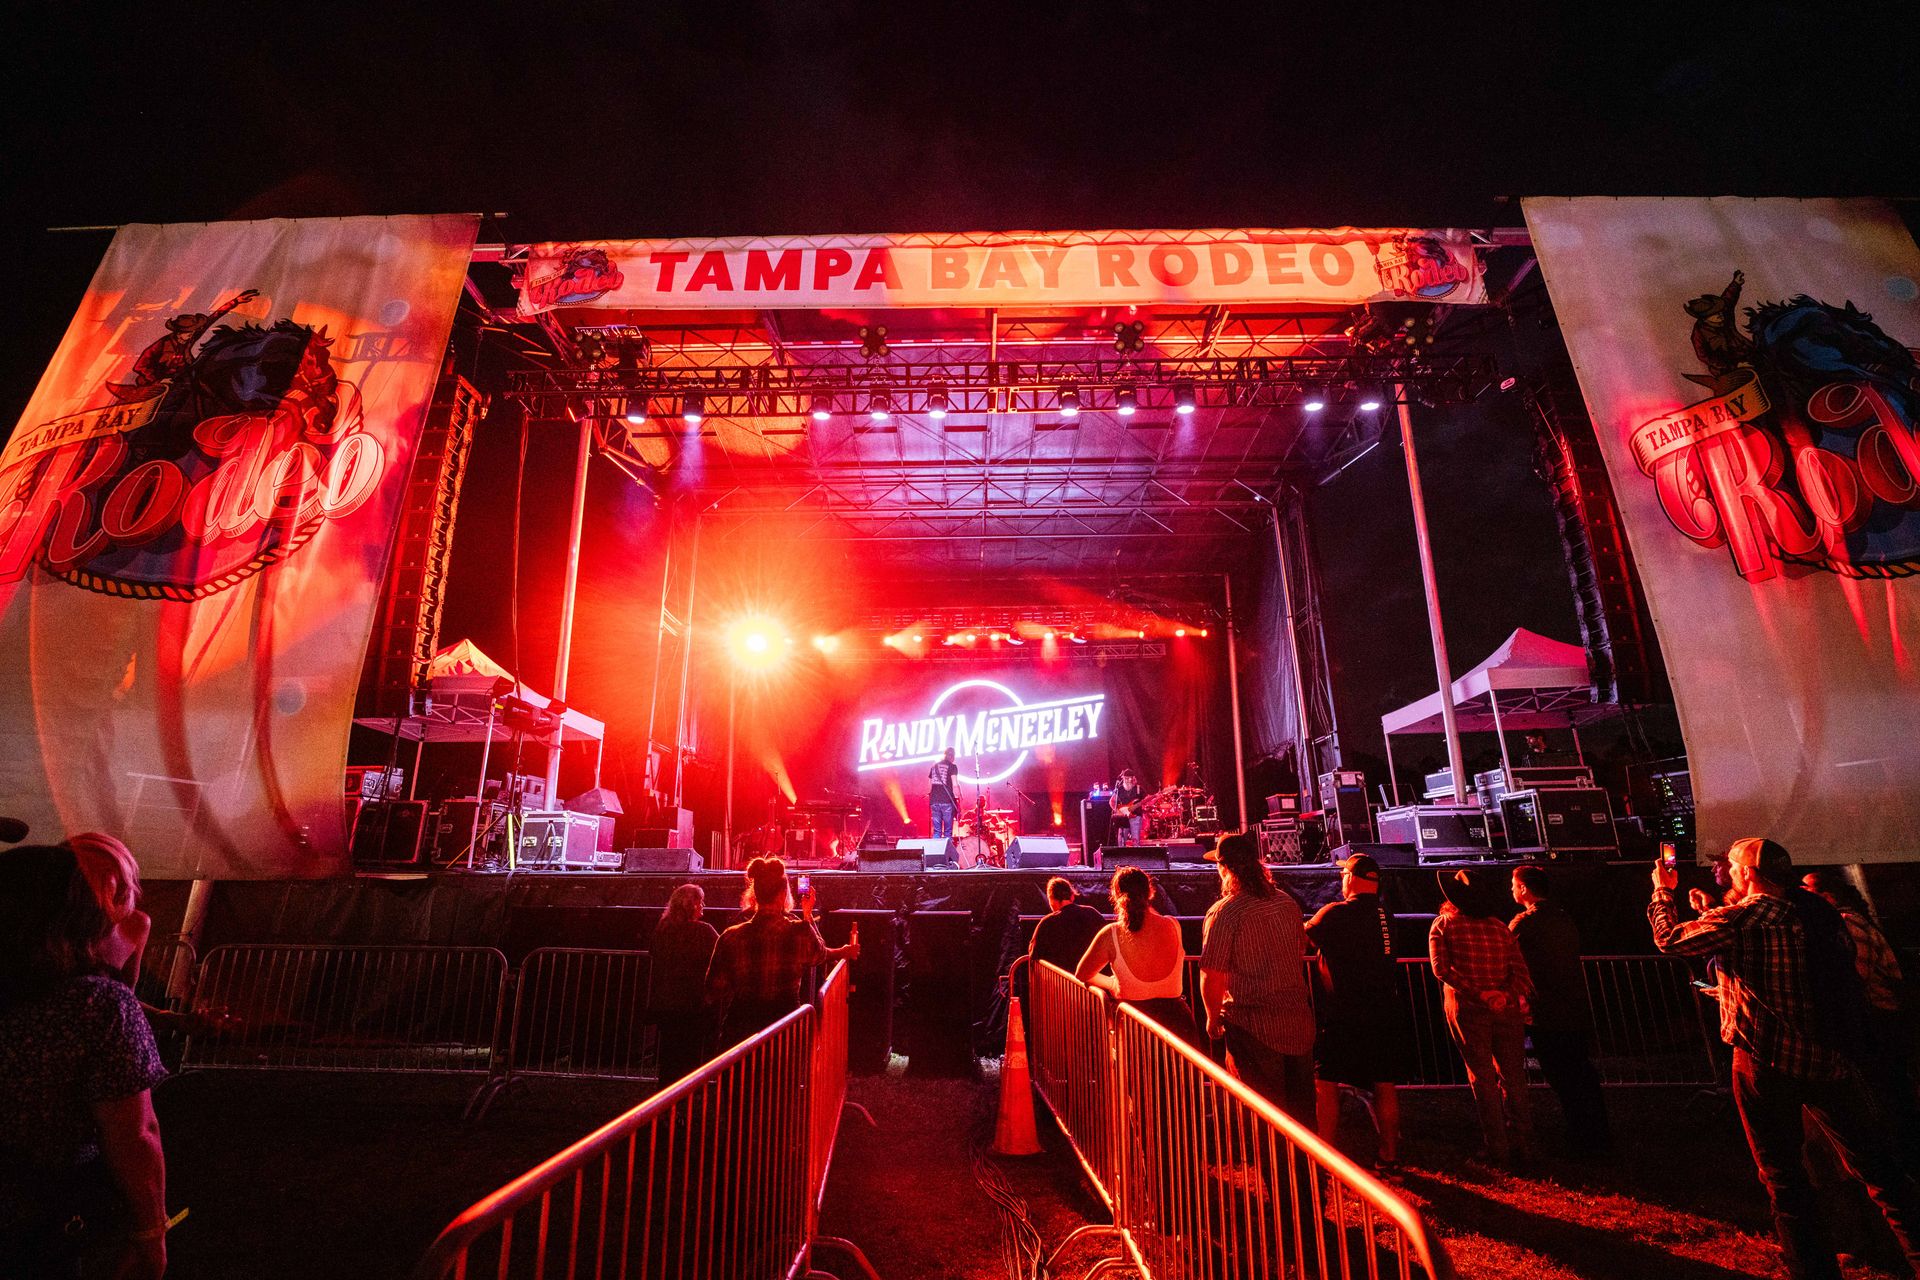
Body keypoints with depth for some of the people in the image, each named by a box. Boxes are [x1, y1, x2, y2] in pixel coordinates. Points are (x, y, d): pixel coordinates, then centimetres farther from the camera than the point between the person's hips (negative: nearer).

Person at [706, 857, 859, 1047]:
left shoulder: (732, 938, -10)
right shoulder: (800, 931, -13)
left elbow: (714, 995, -1)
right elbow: (821, 955, 10)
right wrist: (808, 915, 25)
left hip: (739, 1029, 1)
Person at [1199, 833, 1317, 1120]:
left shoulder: (1222, 913, -19)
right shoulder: (1288, 903, 1)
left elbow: (1211, 978, -18)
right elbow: (1300, 956, 14)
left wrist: (1213, 1019, -1)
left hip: (1253, 1026, -6)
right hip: (1297, 1019, 6)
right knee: (1300, 1105, 21)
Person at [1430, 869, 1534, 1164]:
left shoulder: (1443, 924, -1)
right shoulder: (1499, 925, 8)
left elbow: (1442, 969, -12)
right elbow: (1520, 967, -2)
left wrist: (1479, 993, -12)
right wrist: (1511, 995, -12)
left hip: (1468, 1009, -3)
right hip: (1508, 1009, 3)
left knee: (1482, 1076, 7)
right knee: (1513, 1076, 15)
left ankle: (1498, 1148, 11)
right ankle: (1522, 1143, 22)